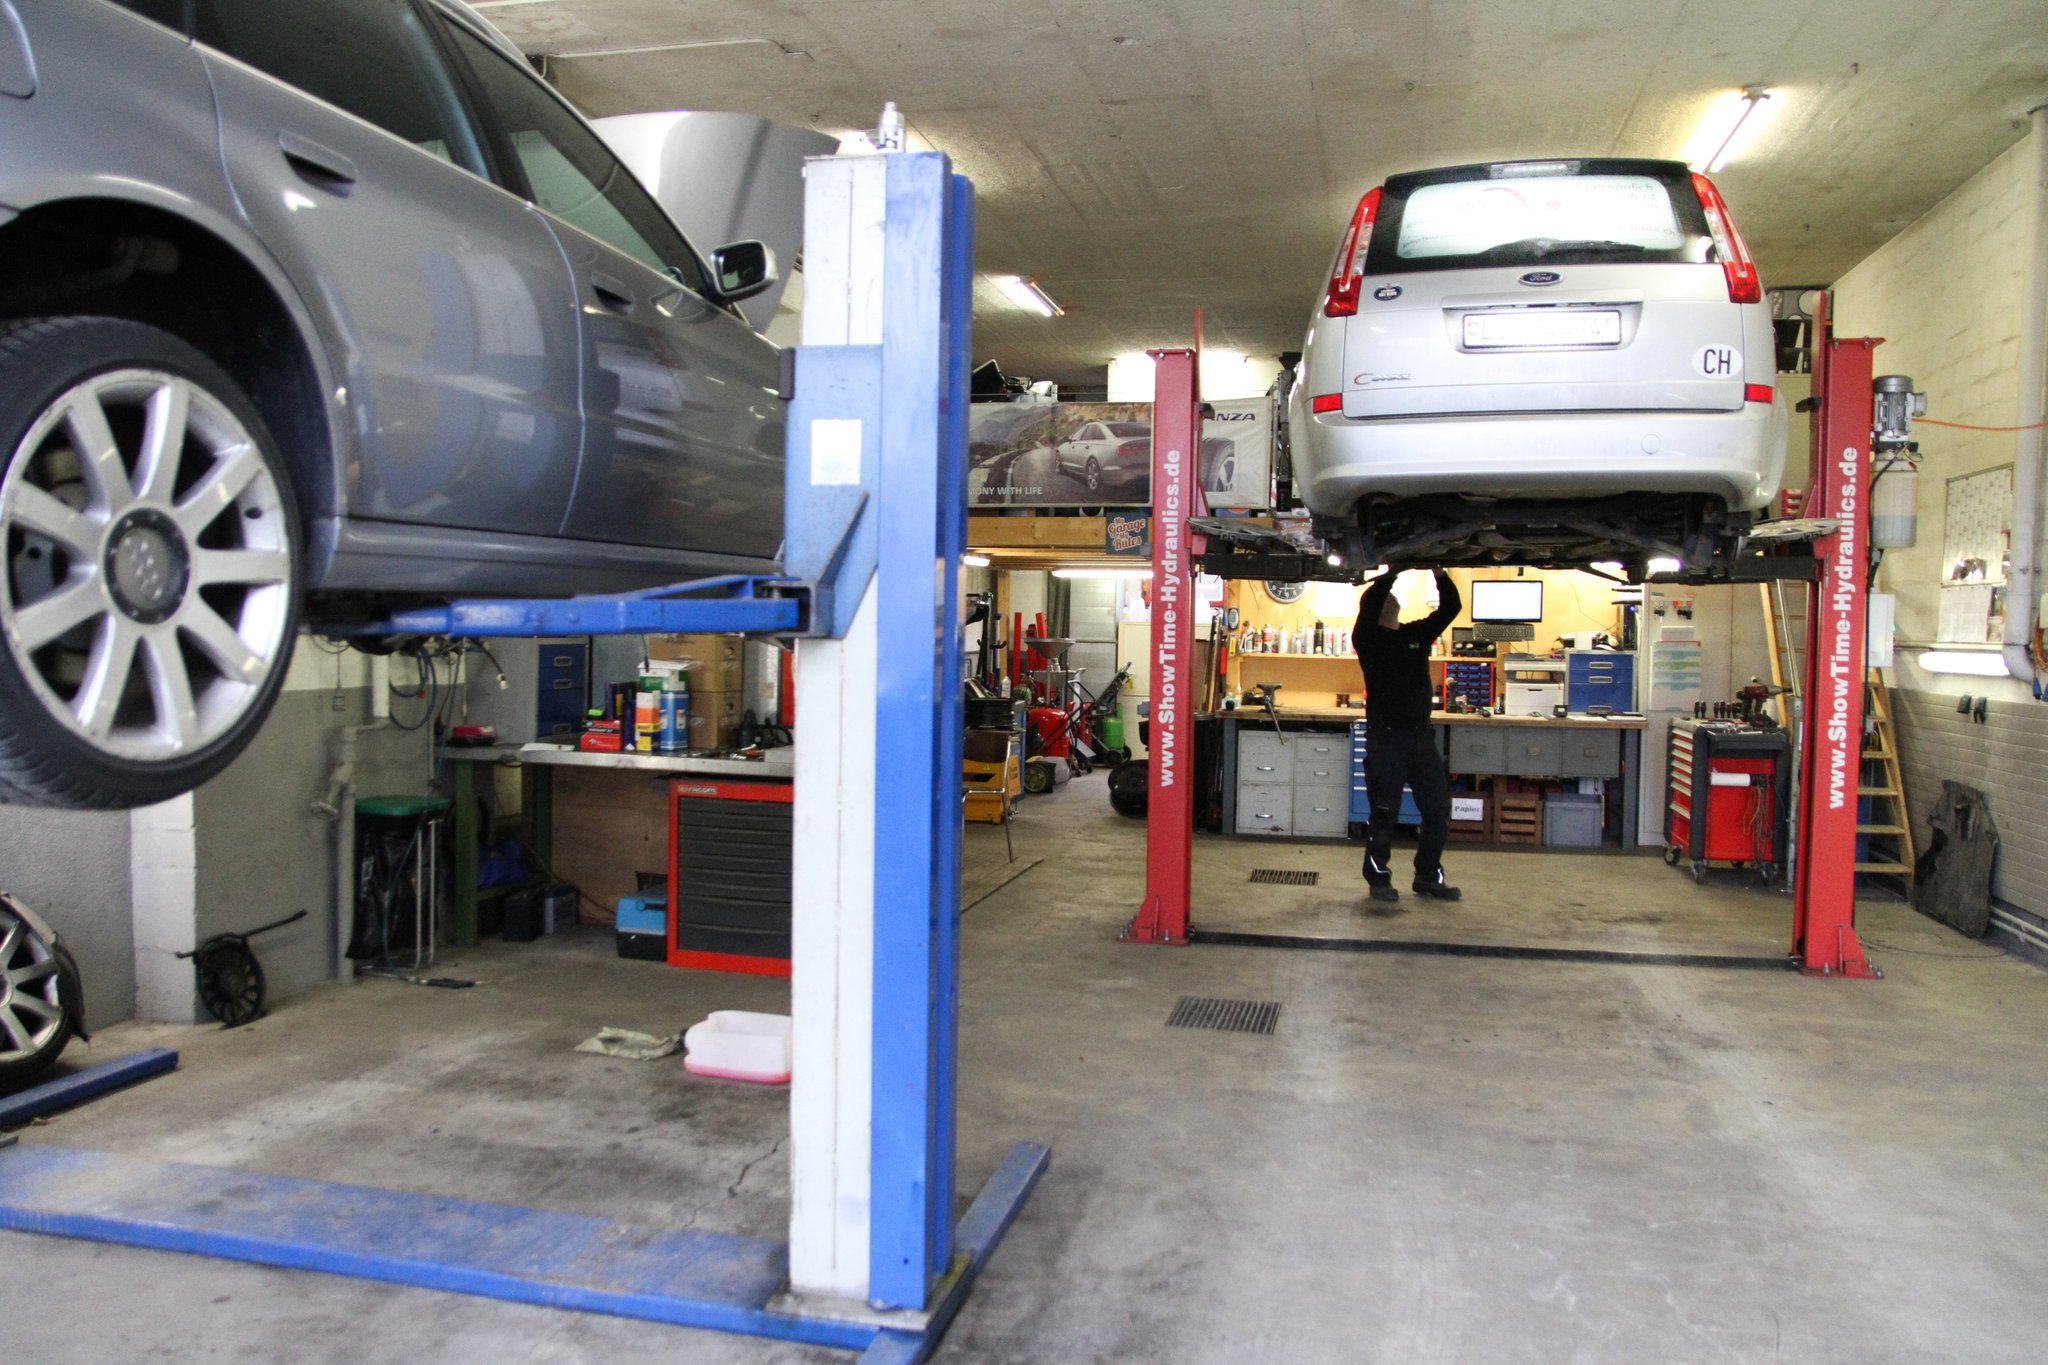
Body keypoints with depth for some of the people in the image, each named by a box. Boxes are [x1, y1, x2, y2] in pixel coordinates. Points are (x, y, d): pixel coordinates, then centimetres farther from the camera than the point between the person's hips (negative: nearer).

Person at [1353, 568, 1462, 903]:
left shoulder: (1418, 633, 14)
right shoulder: (1368, 639, -1)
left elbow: (1451, 607, 6)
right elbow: (1369, 608, -20)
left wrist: (1439, 573, -7)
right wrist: (1392, 573, -19)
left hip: (1422, 736, 5)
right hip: (1386, 738, -5)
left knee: (1439, 811, 6)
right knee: (1385, 814, 1)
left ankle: (1428, 876, 18)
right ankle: (1378, 878, 14)